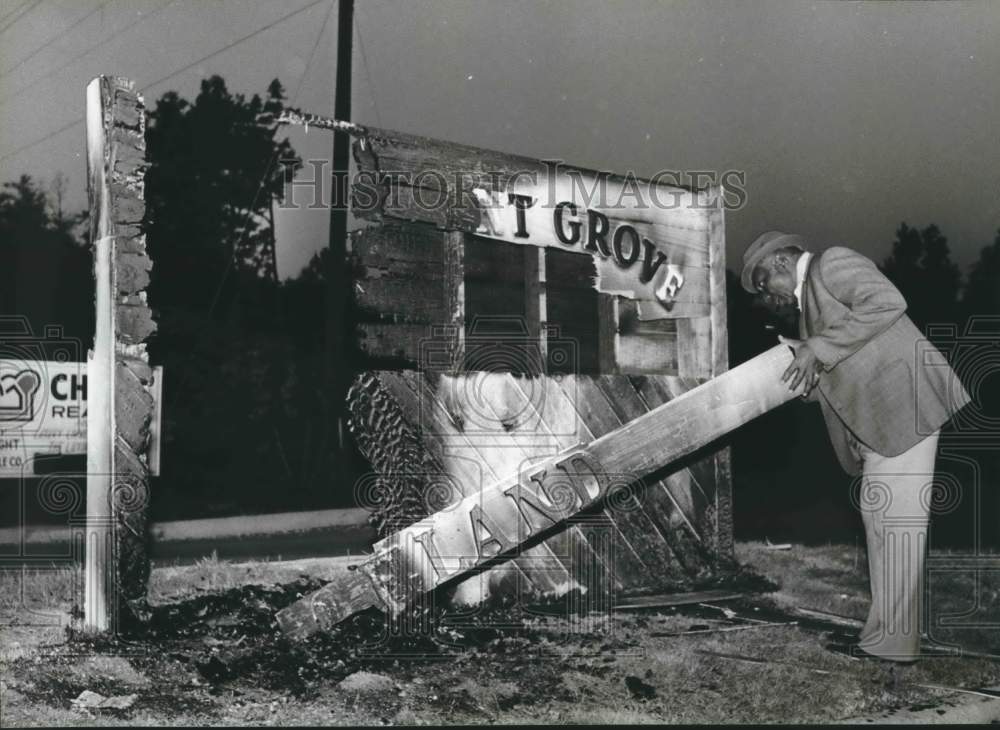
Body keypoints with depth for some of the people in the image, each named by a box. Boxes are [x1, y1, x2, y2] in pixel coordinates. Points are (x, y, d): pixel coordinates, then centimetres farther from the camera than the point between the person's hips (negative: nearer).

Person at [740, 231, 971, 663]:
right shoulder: (808, 302, 22)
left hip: (904, 403, -10)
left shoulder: (832, 263, -5)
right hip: (877, 418, 10)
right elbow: (826, 384, 19)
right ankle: (891, 633, 22)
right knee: (879, 515, 13)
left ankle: (889, 642, -1)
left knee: (893, 521, -7)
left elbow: (887, 302, -22)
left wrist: (818, 349, -20)